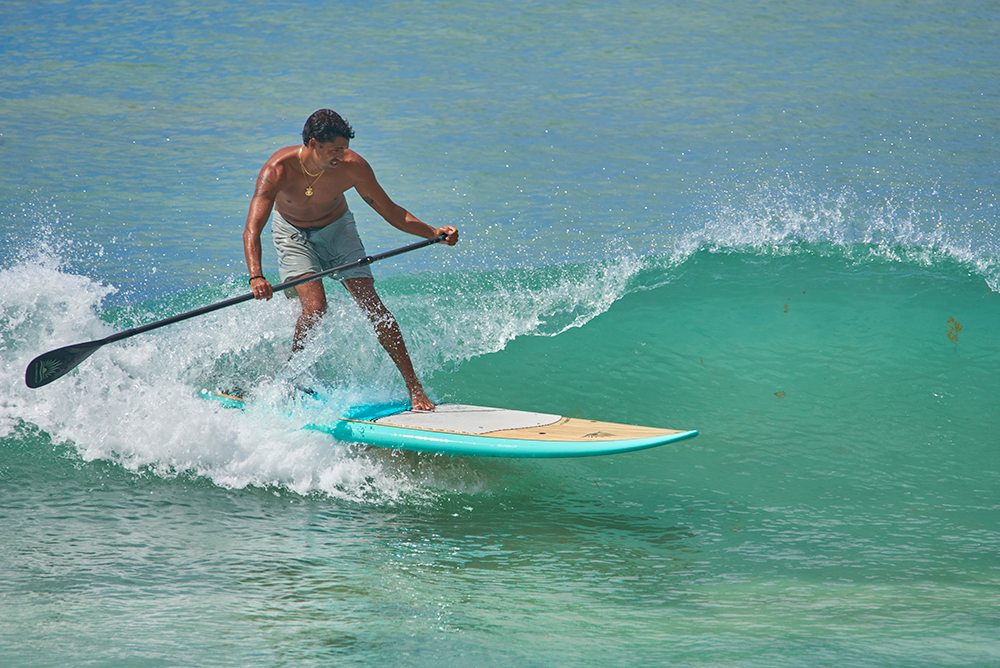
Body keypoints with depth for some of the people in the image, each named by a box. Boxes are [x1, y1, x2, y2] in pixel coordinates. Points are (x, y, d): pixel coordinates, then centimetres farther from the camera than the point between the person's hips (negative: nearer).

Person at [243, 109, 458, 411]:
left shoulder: (352, 167, -29)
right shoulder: (278, 169, -34)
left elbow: (390, 211, -15)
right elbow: (252, 230, -41)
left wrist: (433, 233, -27)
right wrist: (256, 277, -57)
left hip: (337, 229, 1)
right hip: (293, 234, -1)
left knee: (373, 307, -9)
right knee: (314, 307, -22)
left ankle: (414, 386, -1)